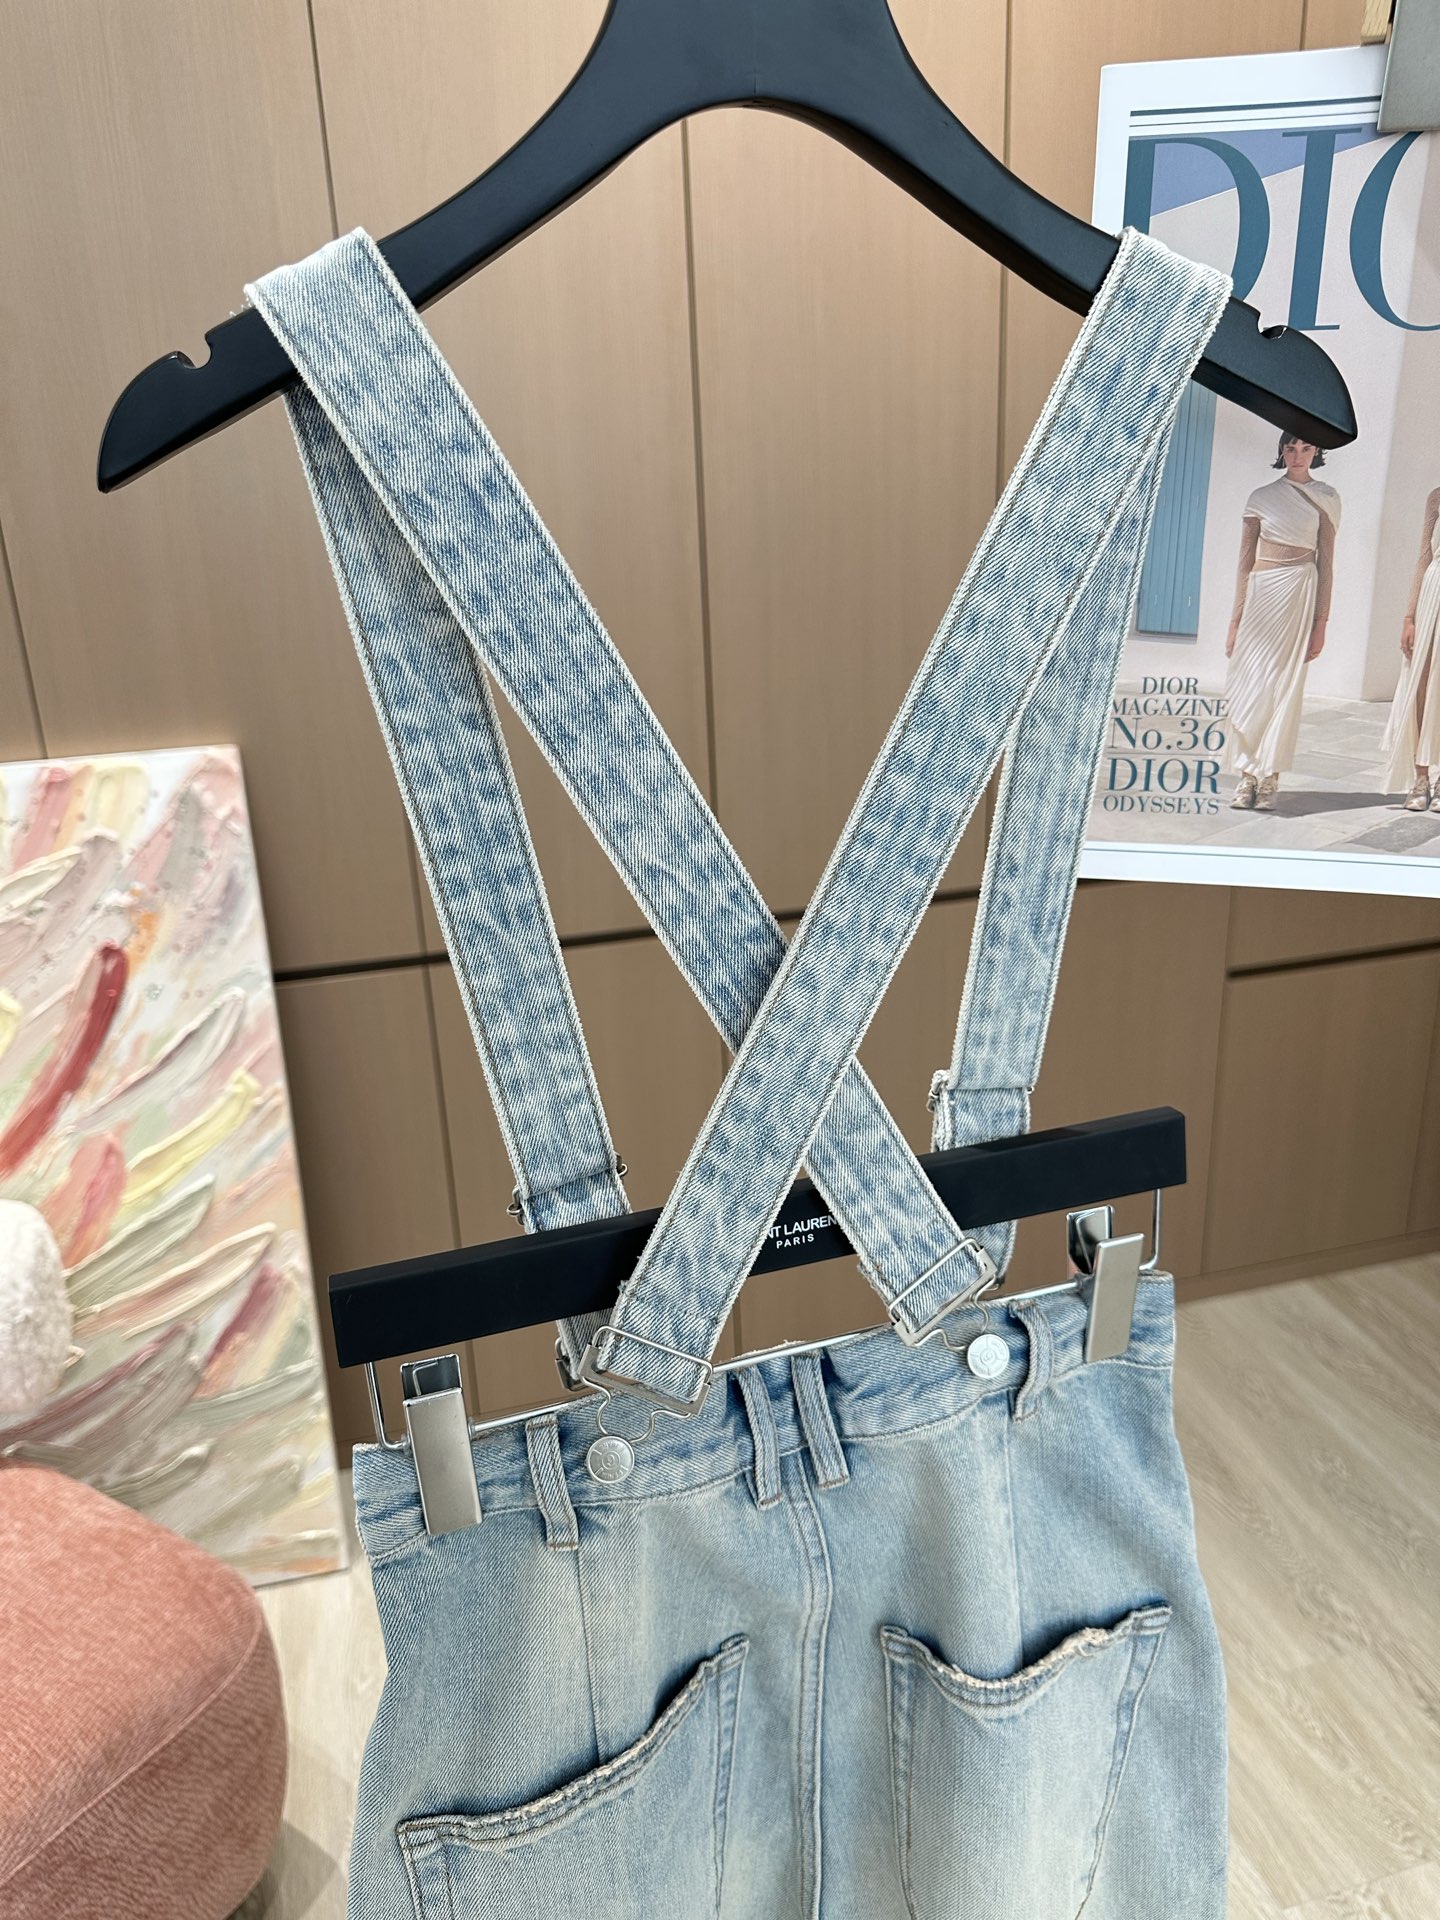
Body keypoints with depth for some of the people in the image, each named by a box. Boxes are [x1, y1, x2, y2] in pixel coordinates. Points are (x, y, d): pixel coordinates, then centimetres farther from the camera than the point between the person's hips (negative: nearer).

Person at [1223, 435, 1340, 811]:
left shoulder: (1324, 498, 6)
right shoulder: (1261, 498, 9)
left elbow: (1325, 563, 5)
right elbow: (1245, 562, 8)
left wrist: (1321, 623, -1)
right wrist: (1236, 621, 4)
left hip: (1299, 594, -1)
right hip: (1260, 594, 2)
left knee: (1284, 688, -4)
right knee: (1249, 684, -3)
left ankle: (1269, 779, 0)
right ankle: (1248, 774, 4)